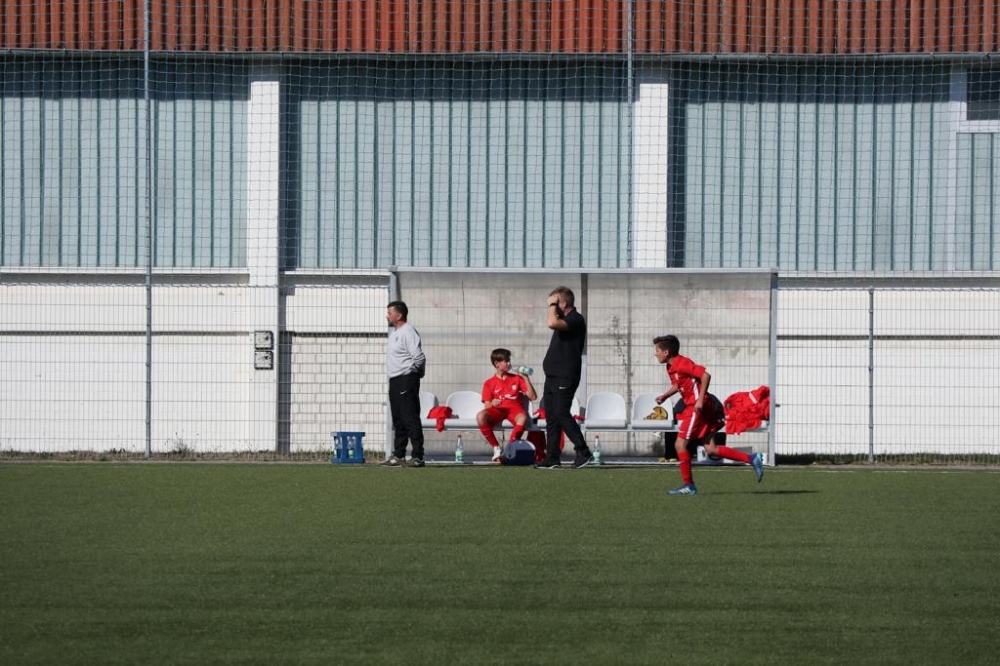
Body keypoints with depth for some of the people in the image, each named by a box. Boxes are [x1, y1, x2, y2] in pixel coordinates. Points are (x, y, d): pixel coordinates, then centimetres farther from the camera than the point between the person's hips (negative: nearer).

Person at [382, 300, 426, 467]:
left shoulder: (408, 332, -14)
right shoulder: (394, 331, 17)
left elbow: (419, 358, -20)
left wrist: (411, 371, -6)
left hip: (406, 380, -10)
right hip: (395, 381, 10)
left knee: (411, 419, -11)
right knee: (398, 421, 13)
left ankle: (417, 456, -11)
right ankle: (398, 456, 18)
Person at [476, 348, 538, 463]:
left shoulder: (517, 378, 15)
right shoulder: (489, 384, 12)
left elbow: (533, 397, 9)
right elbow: (486, 406, 5)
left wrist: (526, 379, 0)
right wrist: (492, 404, -19)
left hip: (514, 409, 0)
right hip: (497, 411, 0)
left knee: (523, 418, -39)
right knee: (480, 416, -35)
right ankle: (496, 448, -20)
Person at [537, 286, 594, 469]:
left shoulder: (576, 320, -13)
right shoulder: (565, 320, 17)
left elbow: (552, 323, -28)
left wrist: (552, 305, -17)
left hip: (565, 377, -10)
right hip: (553, 376, 10)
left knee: (561, 414, -12)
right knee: (551, 416, 7)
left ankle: (583, 452, -6)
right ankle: (552, 458, 8)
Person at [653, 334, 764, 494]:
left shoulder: (682, 364, -16)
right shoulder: (671, 367, 13)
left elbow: (705, 375, -23)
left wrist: (700, 400, -25)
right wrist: (664, 395, 13)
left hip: (697, 407, -10)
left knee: (680, 444, -6)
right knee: (710, 449, 7)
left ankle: (688, 485, -1)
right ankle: (752, 459, 7)